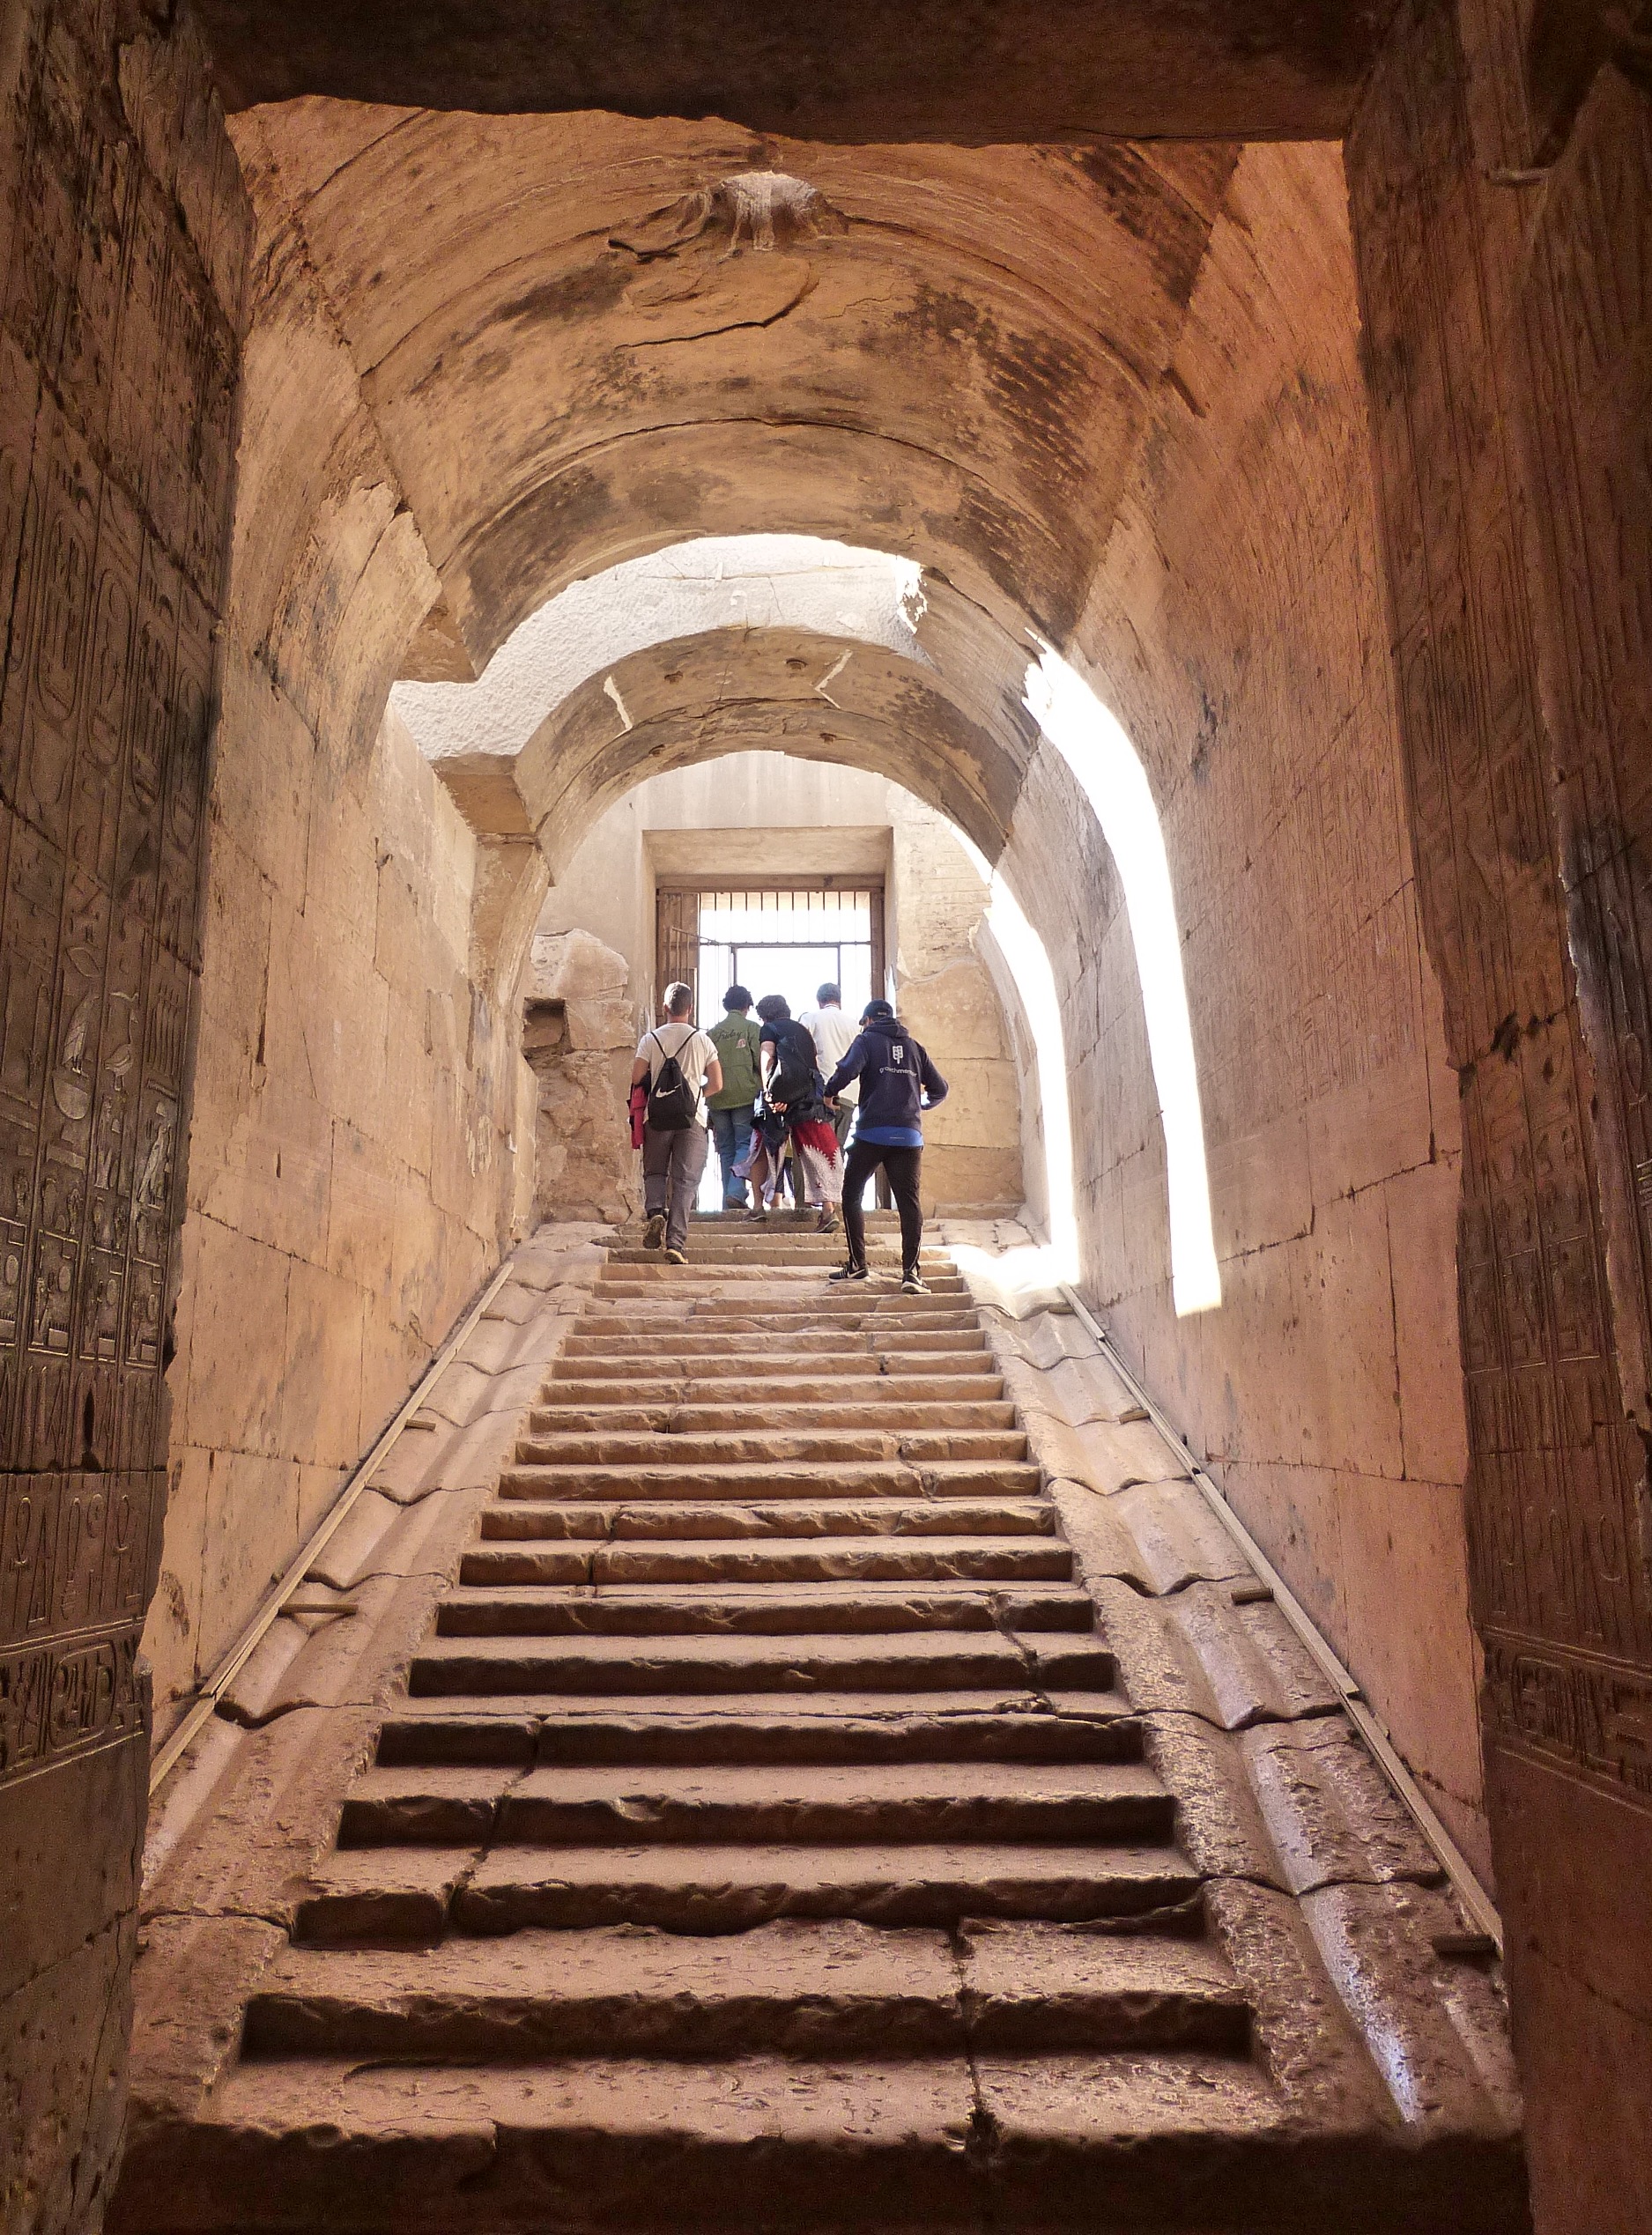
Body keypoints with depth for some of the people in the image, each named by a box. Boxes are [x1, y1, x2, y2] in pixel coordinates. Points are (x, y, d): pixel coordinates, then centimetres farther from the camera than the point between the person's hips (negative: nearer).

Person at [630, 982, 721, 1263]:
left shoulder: (651, 1039, 0)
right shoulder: (702, 1040, 2)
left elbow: (636, 1079, -3)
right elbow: (717, 1085, 1)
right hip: (693, 1118, 0)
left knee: (655, 1172, 17)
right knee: (685, 1180, 0)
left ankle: (655, 1211, -12)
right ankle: (676, 1243, -8)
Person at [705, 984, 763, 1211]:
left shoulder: (712, 1032, 10)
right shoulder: (751, 1028, 0)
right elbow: (761, 1062, -5)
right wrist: (764, 1087, 9)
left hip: (717, 1098, 4)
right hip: (745, 1096, -4)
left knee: (726, 1149, 9)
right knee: (745, 1144, 0)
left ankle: (729, 1202, 7)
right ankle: (736, 1192, -18)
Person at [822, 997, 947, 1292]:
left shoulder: (867, 1039, 6)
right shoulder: (914, 1047, 19)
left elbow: (847, 1070, -14)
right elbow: (939, 1089, 20)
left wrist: (829, 1092, 4)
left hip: (873, 1133, -3)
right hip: (910, 1135, 3)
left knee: (851, 1195, 12)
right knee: (909, 1201, 0)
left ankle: (857, 1265, 11)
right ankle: (911, 1271, -11)